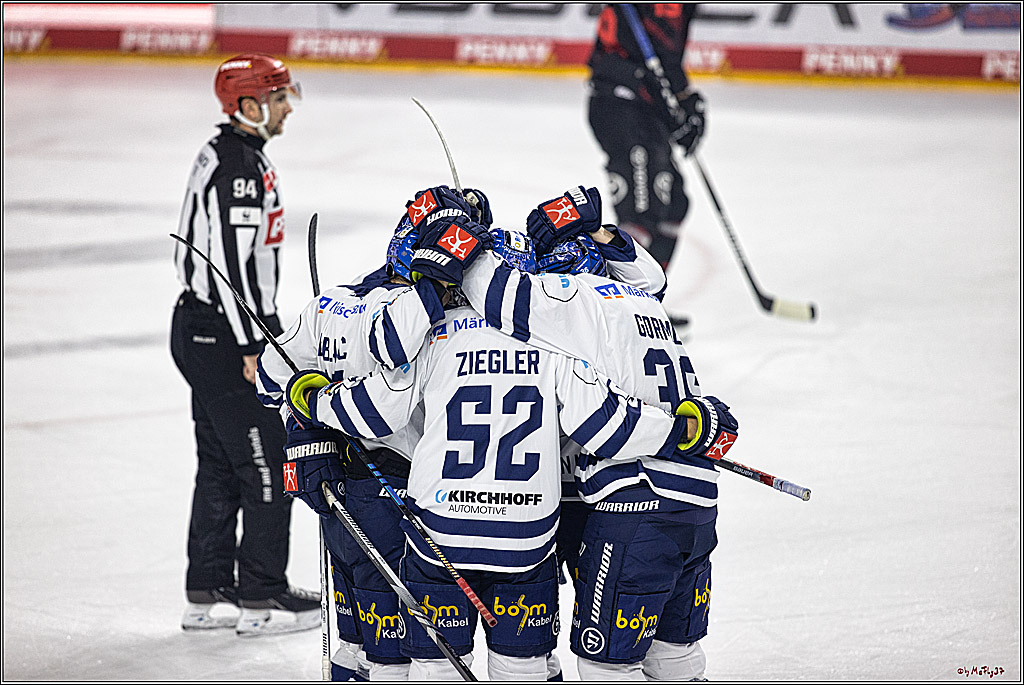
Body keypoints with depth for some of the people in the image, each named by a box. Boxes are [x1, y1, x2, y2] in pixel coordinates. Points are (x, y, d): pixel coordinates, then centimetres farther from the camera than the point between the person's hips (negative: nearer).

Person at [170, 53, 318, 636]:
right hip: (221, 336, -11)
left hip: (204, 330, 11)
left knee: (221, 466, 14)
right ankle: (262, 599, 0)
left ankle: (208, 596, 20)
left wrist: (261, 330, 25)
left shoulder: (236, 153, 14)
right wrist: (253, 346, -22)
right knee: (267, 462, -4)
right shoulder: (237, 167, -20)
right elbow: (231, 265, -24)